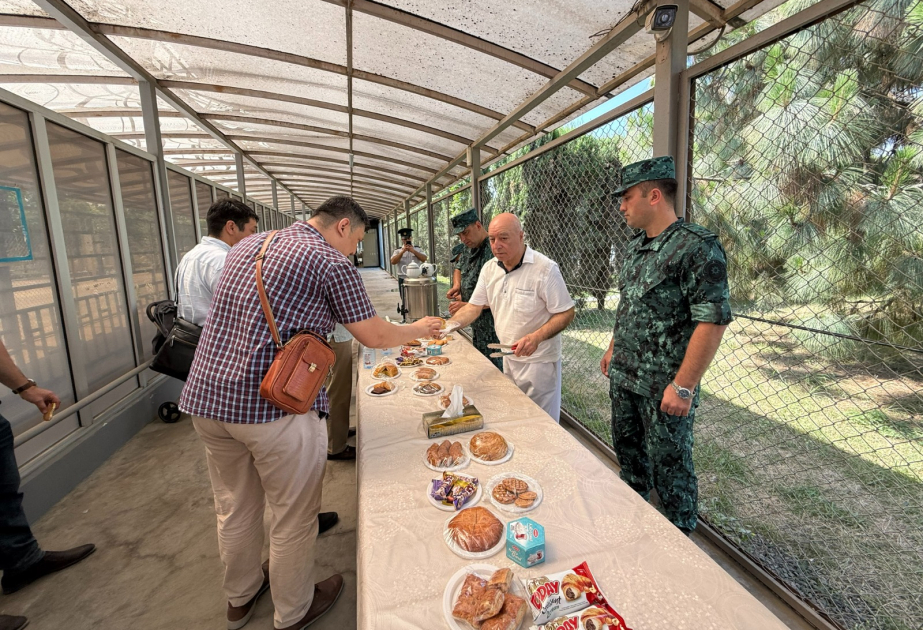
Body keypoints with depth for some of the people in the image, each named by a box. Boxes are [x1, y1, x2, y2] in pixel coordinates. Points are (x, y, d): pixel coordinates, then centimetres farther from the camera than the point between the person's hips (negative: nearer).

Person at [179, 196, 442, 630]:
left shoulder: (247, 246, 15)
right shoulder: (332, 262, -8)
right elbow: (374, 337, -4)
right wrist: (418, 329, 14)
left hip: (204, 397, 8)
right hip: (276, 405, -8)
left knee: (234, 508, 25)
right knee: (293, 518, 14)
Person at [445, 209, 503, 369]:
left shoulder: (493, 252, -22)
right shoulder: (468, 250, 8)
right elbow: (460, 268, 28)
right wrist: (457, 286, 6)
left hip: (491, 325, -9)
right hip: (475, 323, 9)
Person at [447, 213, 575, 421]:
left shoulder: (545, 269, -18)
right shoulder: (489, 268, 1)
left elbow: (566, 314, -15)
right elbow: (474, 307, 6)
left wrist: (536, 337, -30)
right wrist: (450, 324, -12)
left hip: (539, 361, -6)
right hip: (507, 358, 6)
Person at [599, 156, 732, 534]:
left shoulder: (697, 247, -19)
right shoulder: (635, 247, 8)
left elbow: (713, 321, -22)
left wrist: (683, 386, -23)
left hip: (664, 387, -8)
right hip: (622, 376, 8)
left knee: (670, 467, 9)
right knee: (628, 451, 22)